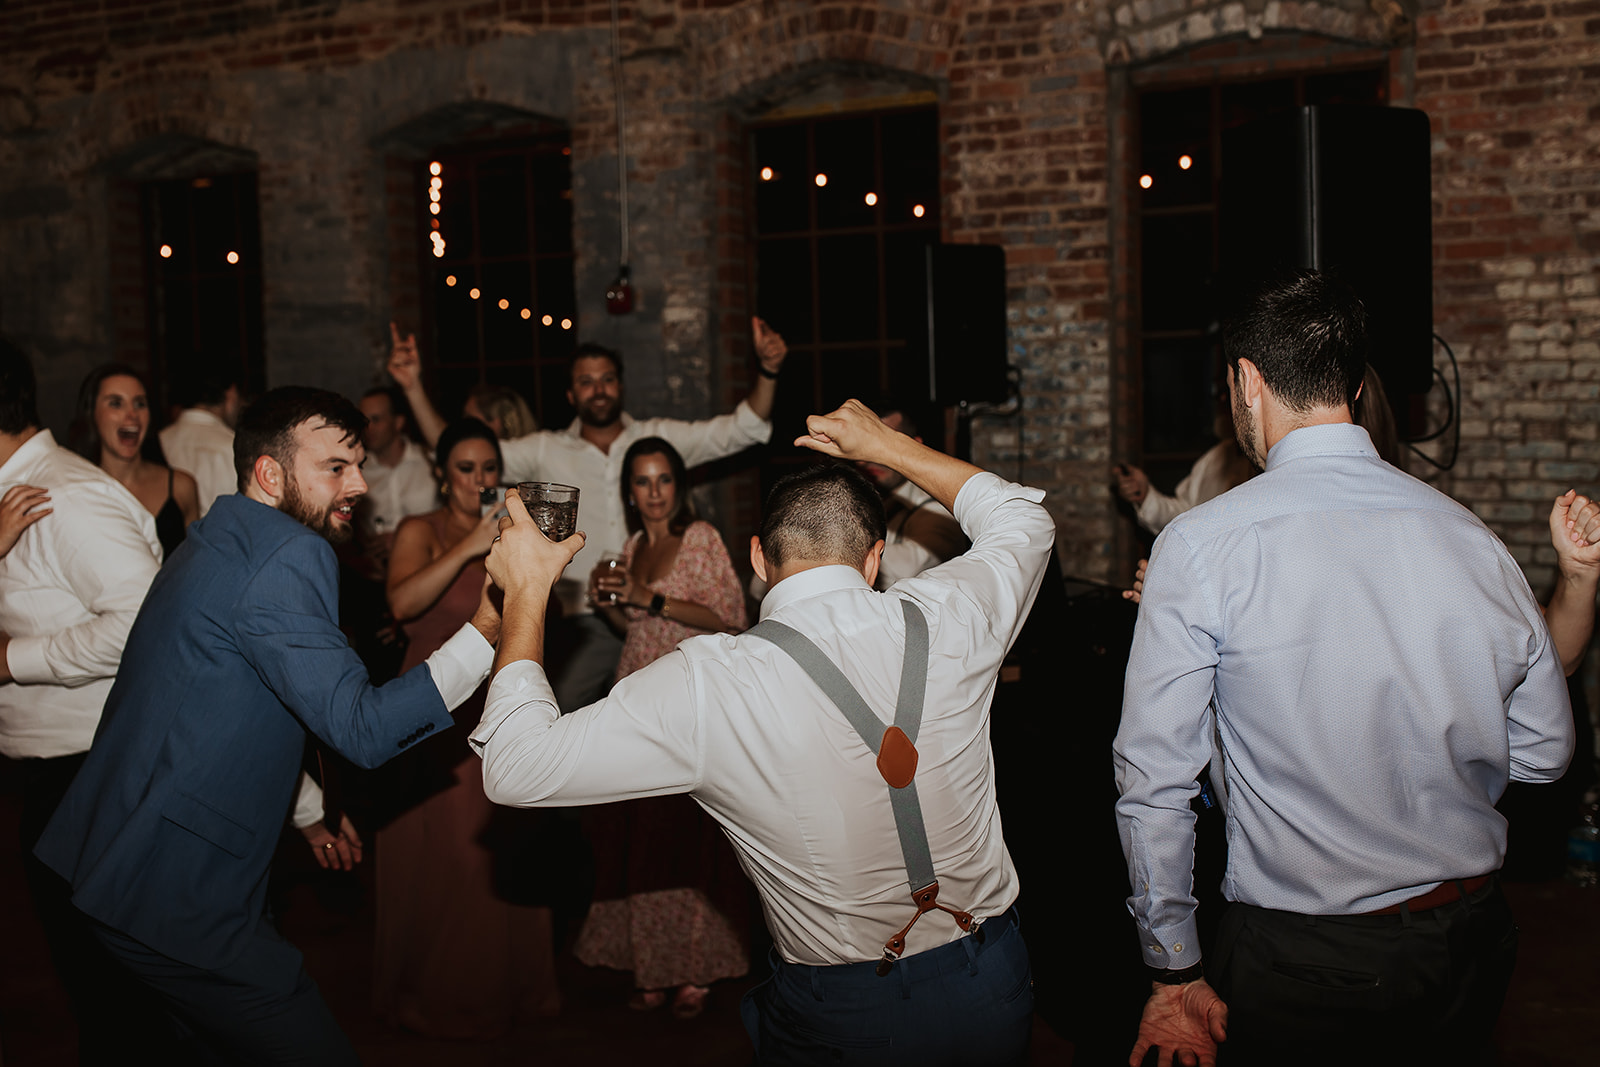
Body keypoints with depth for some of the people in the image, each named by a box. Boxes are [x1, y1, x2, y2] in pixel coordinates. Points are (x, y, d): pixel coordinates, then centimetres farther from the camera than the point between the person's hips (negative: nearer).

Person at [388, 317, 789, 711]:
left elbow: (738, 429, 3)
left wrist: (767, 372, -14)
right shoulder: (546, 451, 8)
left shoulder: (659, 438, 7)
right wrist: (414, 387, -4)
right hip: (581, 622, 0)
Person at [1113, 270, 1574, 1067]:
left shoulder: (1201, 545, -14)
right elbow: (1543, 753, 6)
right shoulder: (1470, 536, -3)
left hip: (1298, 965, -4)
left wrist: (1174, 974, -3)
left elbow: (1153, 777, -12)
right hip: (1471, 945, 5)